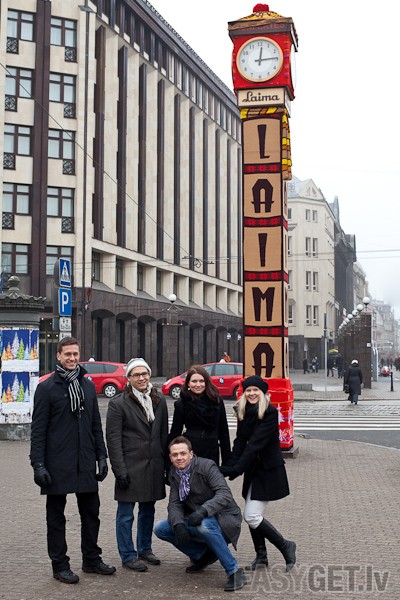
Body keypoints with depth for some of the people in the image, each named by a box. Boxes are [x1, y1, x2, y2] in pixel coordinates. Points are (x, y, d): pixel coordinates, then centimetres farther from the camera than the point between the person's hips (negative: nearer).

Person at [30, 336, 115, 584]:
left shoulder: (88, 385, 10)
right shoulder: (46, 388, -5)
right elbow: (38, 430, -7)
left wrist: (101, 456, 8)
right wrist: (38, 464, -13)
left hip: (86, 463, 5)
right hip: (57, 465, -5)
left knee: (91, 513, 12)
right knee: (56, 515, 7)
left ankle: (91, 559, 26)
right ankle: (60, 565, 17)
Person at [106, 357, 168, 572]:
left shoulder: (159, 401, 9)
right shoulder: (118, 404, -7)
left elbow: (164, 435, 13)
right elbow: (113, 439, -10)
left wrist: (166, 463, 8)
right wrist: (120, 471, -14)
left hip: (153, 466, 5)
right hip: (130, 466, -5)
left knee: (148, 510, 16)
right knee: (126, 514, 2)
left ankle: (145, 548, 31)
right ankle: (128, 556, 14)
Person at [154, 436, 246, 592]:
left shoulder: (207, 466, -18)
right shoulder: (174, 474, 1)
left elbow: (224, 494, -29)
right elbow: (174, 504, -5)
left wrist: (203, 510, -45)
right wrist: (179, 525, -26)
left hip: (222, 519, -7)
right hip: (196, 520, 7)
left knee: (204, 525, -39)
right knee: (160, 529, -7)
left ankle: (234, 572, -25)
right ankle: (204, 555, 8)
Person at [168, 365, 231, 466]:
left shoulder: (217, 401, 4)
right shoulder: (181, 404, 1)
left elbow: (223, 431, 7)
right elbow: (175, 432, 4)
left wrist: (226, 460, 4)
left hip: (212, 453, 1)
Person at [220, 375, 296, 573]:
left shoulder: (270, 412, -16)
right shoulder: (244, 412, 6)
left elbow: (256, 443, -22)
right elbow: (240, 441, 2)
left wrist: (236, 468, -25)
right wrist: (230, 467, -12)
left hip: (269, 470, -7)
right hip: (253, 469, 7)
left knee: (251, 516, -10)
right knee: (251, 515, 8)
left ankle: (286, 547, 7)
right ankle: (261, 556, 24)